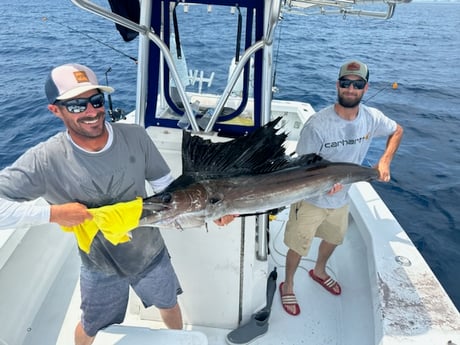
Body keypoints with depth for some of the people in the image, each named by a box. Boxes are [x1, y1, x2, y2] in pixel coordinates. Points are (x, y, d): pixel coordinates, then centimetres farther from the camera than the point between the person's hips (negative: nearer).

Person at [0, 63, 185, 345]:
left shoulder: (135, 137, -18)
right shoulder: (45, 160, -26)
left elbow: (166, 185, -7)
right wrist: (52, 213, -34)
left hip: (151, 253, 3)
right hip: (101, 268, -2)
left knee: (169, 304, 29)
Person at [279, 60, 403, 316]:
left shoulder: (372, 118, -14)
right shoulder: (318, 124, -29)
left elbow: (397, 131, 8)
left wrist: (385, 161, -7)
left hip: (342, 198, 6)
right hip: (311, 200, -5)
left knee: (334, 239, 28)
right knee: (298, 247, 10)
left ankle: (320, 271, 60)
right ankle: (288, 285, 40)